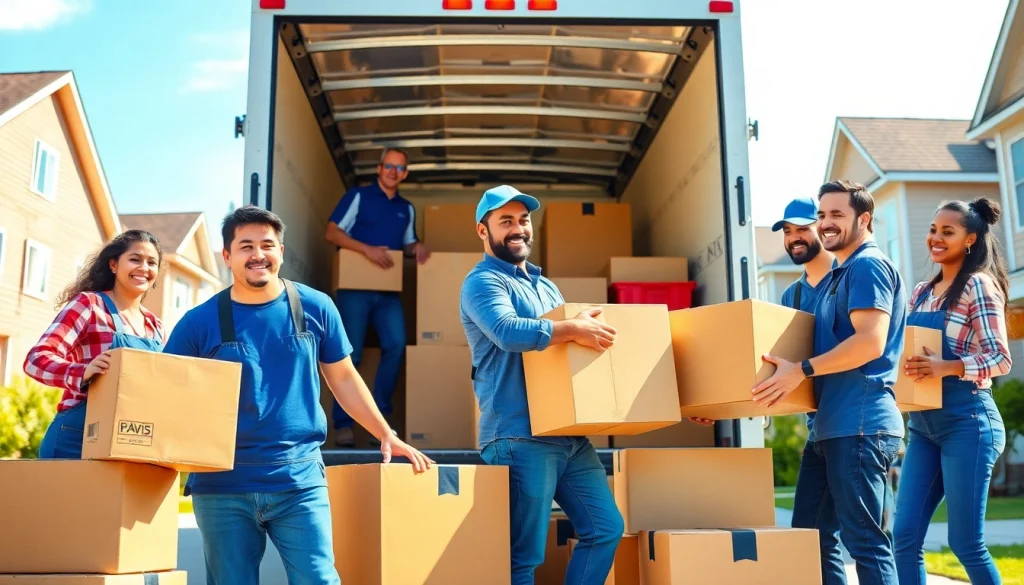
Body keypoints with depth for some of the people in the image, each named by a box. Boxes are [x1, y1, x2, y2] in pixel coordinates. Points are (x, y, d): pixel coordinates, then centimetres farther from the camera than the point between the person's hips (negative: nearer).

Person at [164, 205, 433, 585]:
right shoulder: (199, 322, 1)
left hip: (299, 480, 0)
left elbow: (343, 379, 12)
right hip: (221, 483, 1)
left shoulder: (315, 308, 3)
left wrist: (386, 435, 7)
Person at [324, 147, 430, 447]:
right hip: (355, 287, -4)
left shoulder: (406, 209, 17)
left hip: (388, 290, 4)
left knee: (396, 345, -11)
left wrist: (418, 247, 0)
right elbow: (332, 232, -6)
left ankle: (378, 416, 1)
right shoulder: (358, 196, 2)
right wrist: (366, 248, -19)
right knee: (350, 353, -5)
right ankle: (343, 423, 2)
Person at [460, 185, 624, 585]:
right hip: (521, 438, -8)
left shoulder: (545, 286, 22)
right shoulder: (482, 282, -5)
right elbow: (508, 332, -25)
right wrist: (573, 329, -27)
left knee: (606, 528, 8)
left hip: (571, 436, 8)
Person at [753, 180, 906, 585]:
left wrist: (801, 371, -22)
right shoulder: (836, 276, 22)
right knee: (811, 533, 12)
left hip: (859, 424, -10)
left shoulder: (869, 266, -8)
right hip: (828, 424, 10)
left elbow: (871, 342, -20)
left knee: (864, 540, -5)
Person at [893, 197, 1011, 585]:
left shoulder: (977, 285, -6)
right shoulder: (922, 292, 15)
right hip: (924, 423, 7)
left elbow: (1000, 359, -12)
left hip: (965, 420, -7)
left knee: (965, 542, -1)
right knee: (905, 537, 2)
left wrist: (947, 367, -27)